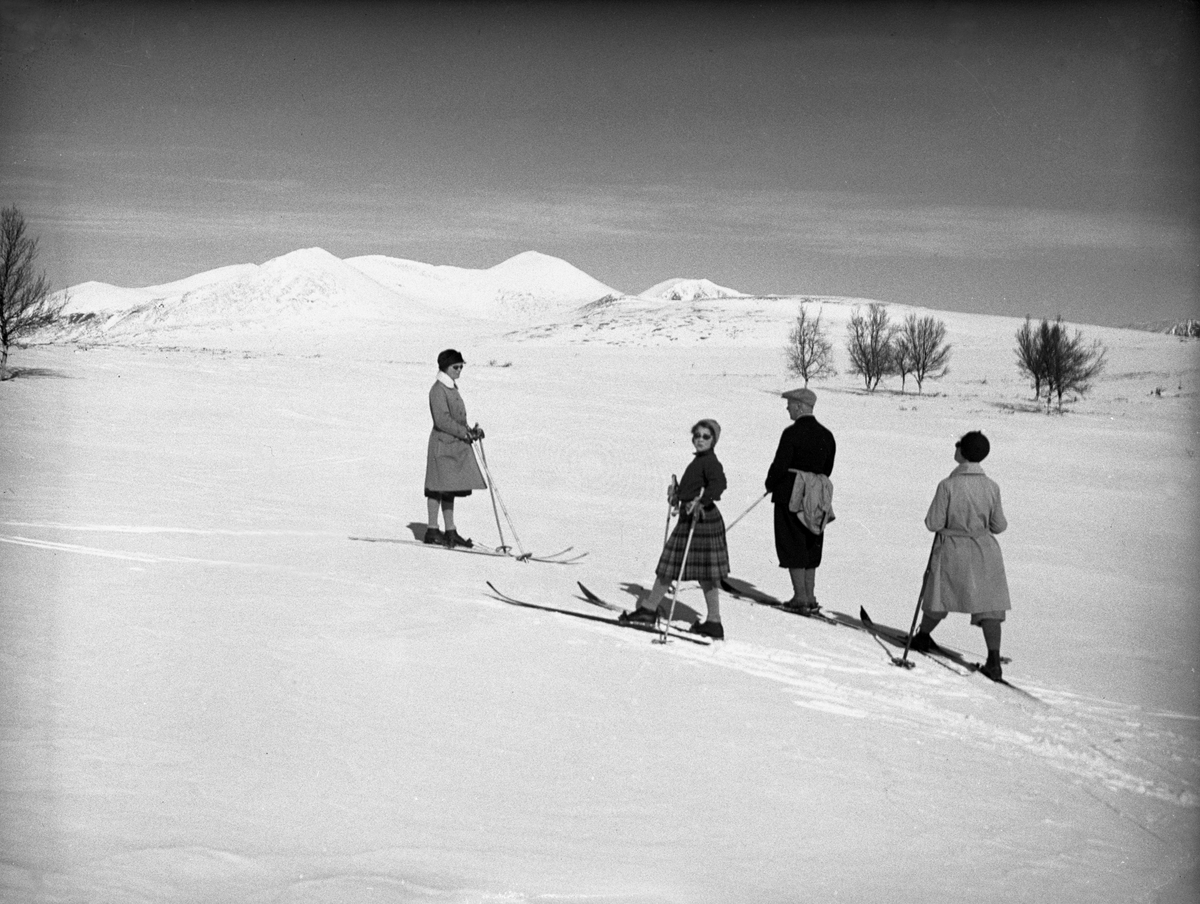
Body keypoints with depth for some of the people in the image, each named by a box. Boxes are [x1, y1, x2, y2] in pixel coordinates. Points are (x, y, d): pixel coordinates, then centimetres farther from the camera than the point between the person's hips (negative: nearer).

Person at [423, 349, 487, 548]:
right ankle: (433, 530, 3)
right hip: (443, 444, -9)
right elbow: (442, 420, -19)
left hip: (457, 445, 9)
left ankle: (450, 532, 10)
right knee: (439, 488, -4)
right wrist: (465, 432, -17)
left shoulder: (452, 389, 17)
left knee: (449, 489, 9)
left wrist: (471, 431, 5)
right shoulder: (438, 390, -12)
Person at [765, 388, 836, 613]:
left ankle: (801, 598, -2)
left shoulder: (792, 433, -14)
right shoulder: (826, 435, 8)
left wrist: (770, 484, 2)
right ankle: (810, 597, 16)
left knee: (792, 546, 0)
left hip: (791, 493, -7)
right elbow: (827, 468, 13)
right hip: (816, 496, 7)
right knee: (810, 547, 14)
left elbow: (780, 465, -15)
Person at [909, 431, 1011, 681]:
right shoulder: (991, 486, -6)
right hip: (984, 551, 2)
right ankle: (994, 659, -3)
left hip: (952, 550, -2)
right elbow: (999, 526, 0)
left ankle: (922, 638, 37)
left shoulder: (948, 485, -16)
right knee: (989, 605, 3)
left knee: (939, 599, 17)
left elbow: (933, 523, -12)